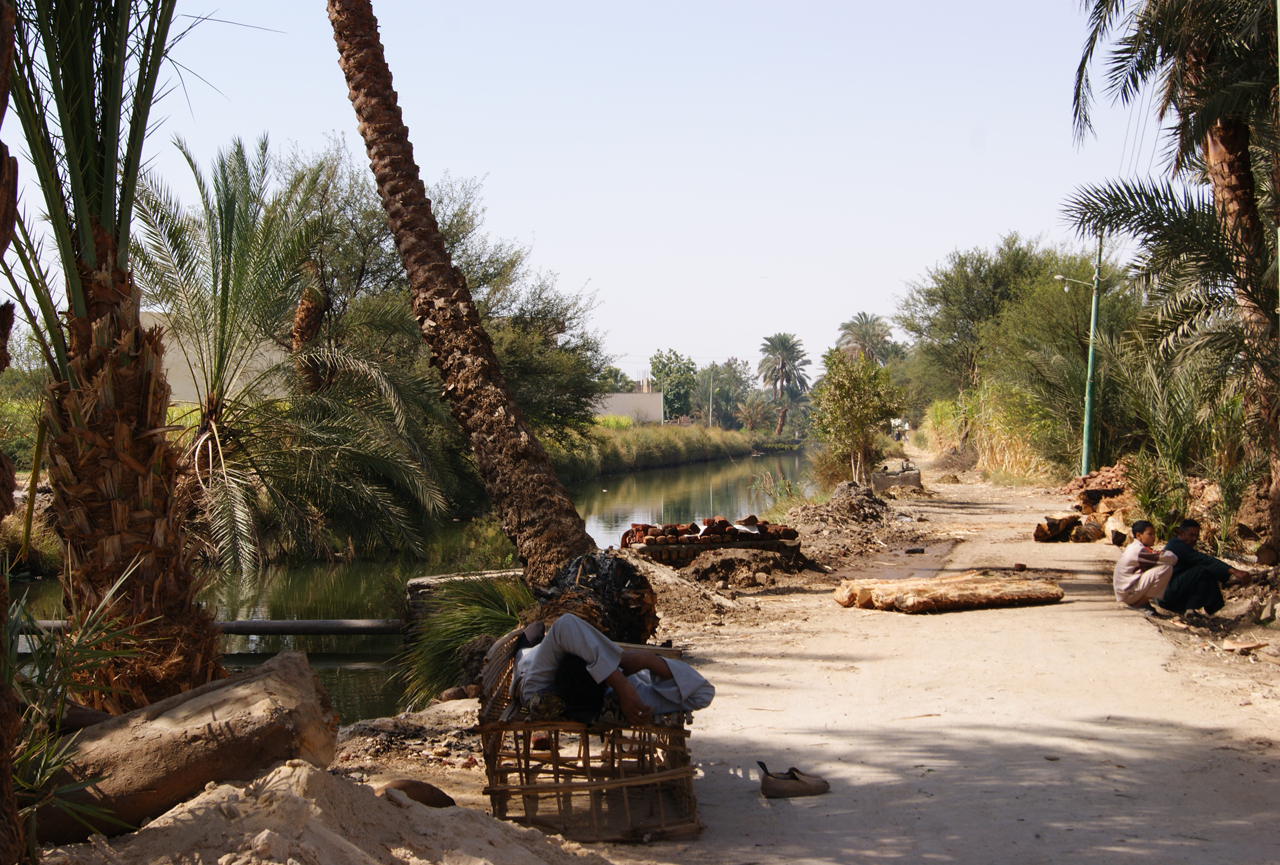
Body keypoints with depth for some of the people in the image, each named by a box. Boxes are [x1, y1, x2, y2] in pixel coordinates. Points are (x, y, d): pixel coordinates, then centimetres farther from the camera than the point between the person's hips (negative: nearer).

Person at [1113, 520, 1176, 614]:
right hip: (1128, 593, -10)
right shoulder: (1138, 550, -17)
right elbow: (1172, 559, -19)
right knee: (1166, 567, -17)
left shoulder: (1133, 548, 15)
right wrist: (1165, 553, 2)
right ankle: (1140, 603, -10)